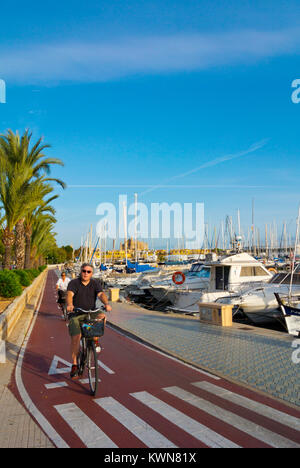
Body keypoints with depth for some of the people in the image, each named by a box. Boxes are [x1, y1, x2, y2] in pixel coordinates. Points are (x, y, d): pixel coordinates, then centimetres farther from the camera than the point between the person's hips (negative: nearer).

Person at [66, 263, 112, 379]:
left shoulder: (95, 283, 4)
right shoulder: (74, 283, -3)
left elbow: (101, 294, -12)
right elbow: (70, 294, -21)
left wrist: (106, 304, -33)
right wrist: (69, 305, -42)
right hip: (76, 314, -1)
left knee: (102, 317, -29)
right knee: (75, 338, -13)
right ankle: (74, 365, 4)